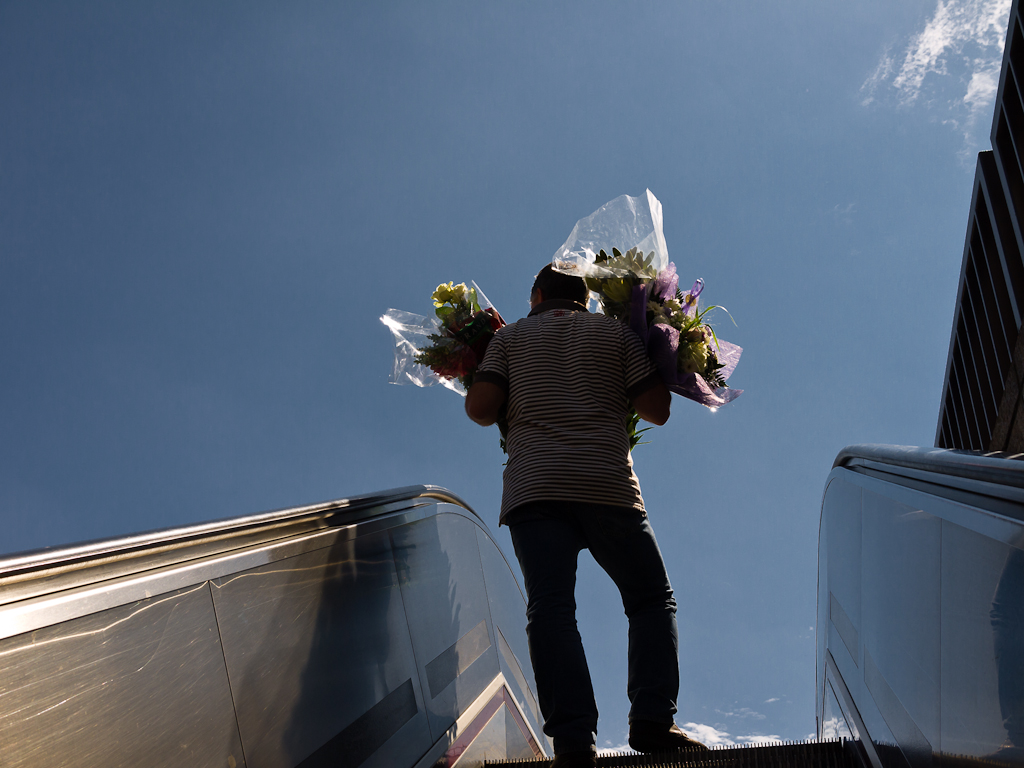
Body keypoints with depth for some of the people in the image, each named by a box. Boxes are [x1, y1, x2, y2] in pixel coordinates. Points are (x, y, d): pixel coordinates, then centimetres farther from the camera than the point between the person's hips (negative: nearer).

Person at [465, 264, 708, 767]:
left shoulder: (510, 337, 16)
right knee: (652, 599, 13)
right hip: (608, 486, 0)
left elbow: (479, 407, 3)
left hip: (533, 487, 0)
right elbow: (657, 409, 7)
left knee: (550, 609, -5)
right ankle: (652, 721, 0)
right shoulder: (616, 334, 16)